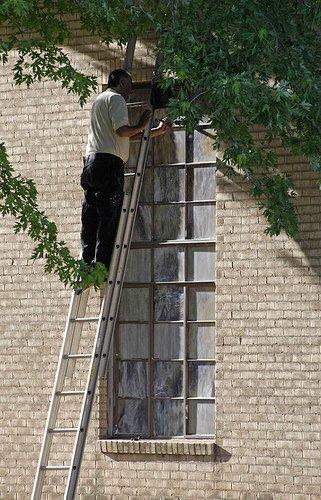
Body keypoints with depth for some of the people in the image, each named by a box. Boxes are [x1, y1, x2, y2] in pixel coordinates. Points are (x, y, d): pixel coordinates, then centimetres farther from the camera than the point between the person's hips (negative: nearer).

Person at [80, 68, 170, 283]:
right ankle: (102, 265, -15)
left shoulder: (100, 100, 30)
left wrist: (158, 130, 31)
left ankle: (87, 265, 2)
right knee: (109, 218, -11)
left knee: (91, 218, 5)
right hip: (109, 162, -9)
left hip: (91, 162, 10)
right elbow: (122, 131, -15)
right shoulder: (116, 99, -1)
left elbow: (128, 136, 28)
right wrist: (141, 126, 3)